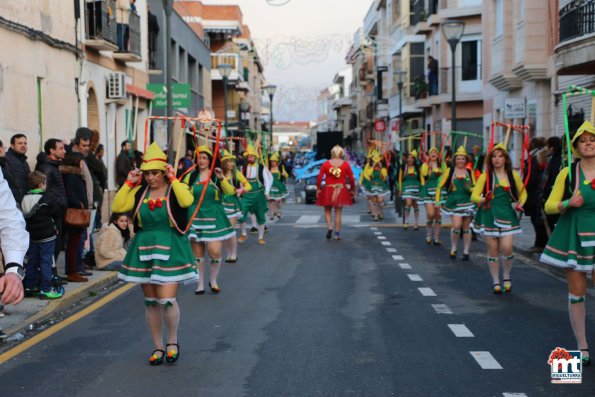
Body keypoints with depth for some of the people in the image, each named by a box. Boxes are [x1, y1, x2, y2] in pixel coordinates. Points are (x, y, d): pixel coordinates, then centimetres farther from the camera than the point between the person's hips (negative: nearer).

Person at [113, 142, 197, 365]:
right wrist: (129, 183, -2)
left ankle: (172, 341, 14)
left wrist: (173, 179, -18)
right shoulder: (140, 192, 7)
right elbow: (117, 207, -3)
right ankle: (158, 347, 23)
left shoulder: (177, 189, -4)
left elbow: (187, 201, -27)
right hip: (144, 249, 4)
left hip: (170, 249, -4)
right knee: (151, 302, 9)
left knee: (166, 299, -11)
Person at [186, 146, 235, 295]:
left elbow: (230, 192, -13)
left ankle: (213, 281, 17)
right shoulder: (191, 177, 4)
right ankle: (200, 284, 18)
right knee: (197, 254, 5)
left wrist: (222, 178, -27)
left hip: (214, 218, -1)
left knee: (215, 252, -8)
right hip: (195, 217, 1)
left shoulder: (216, 176, 0)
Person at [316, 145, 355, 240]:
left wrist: (318, 188, 4)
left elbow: (319, 177, -5)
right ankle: (337, 233, 7)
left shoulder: (326, 164, -3)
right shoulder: (346, 164, -3)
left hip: (328, 190, 0)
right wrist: (352, 189, 10)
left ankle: (329, 227, -8)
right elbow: (351, 178, -2)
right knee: (338, 212, 7)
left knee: (327, 211, 14)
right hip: (341, 190, 0)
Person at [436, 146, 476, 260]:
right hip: (454, 202, -2)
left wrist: (471, 189, -12)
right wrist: (437, 201, -2)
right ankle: (453, 248, 6)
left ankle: (466, 252, 15)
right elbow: (440, 186, 3)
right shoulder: (449, 171, 1)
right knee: (456, 225, -15)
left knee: (466, 227, 6)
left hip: (467, 202, 2)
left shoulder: (469, 172, 7)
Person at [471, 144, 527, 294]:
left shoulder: (513, 175, 5)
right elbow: (474, 196, -6)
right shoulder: (485, 176, -1)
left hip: (506, 214, 1)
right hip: (489, 214, -1)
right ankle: (496, 281, 15)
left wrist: (520, 203, 0)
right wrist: (483, 199, -27)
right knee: (493, 249, 3)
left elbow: (523, 192, 19)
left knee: (507, 248, -9)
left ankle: (506, 276, 17)